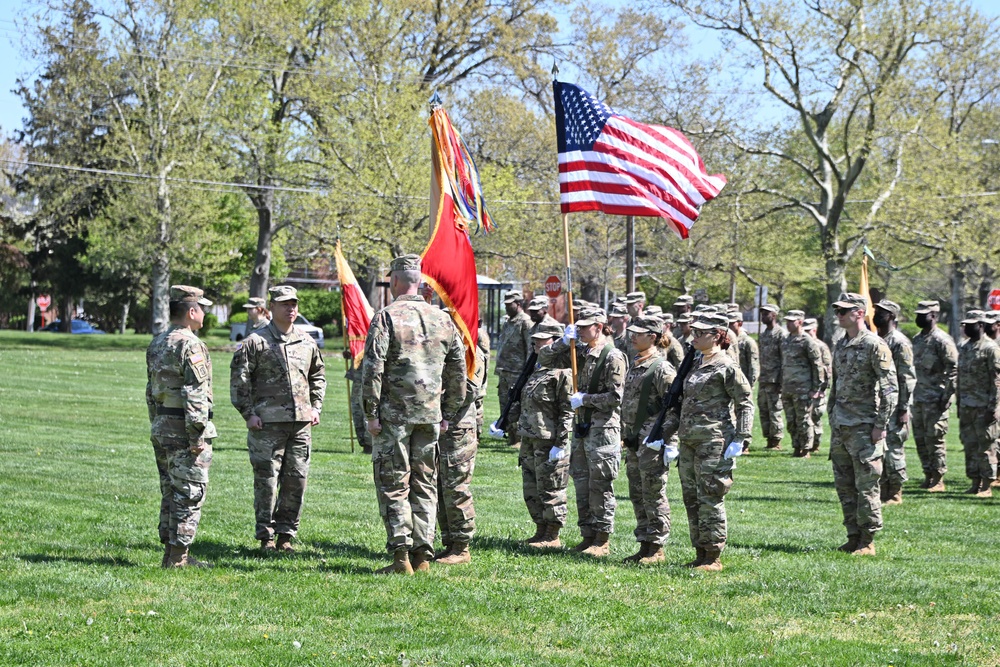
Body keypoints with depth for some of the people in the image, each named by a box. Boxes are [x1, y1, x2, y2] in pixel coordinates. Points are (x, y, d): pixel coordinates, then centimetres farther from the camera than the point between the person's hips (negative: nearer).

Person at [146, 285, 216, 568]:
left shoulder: (156, 344, 13)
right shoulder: (190, 345, -15)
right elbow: (195, 394, -20)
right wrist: (197, 436, -19)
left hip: (161, 428, 9)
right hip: (183, 428, -9)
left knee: (170, 492, 14)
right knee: (189, 493, -4)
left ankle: (171, 550, 17)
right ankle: (178, 555, -3)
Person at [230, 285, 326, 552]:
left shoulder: (307, 342, 14)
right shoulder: (255, 342, -1)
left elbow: (318, 376, 25)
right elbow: (239, 379, -2)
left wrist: (315, 407, 14)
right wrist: (248, 413, -7)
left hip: (301, 422, 5)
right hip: (267, 422, -5)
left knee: (297, 480, 4)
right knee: (266, 481, -3)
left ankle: (286, 535, 14)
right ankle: (266, 537, 5)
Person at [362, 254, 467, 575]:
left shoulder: (387, 317, -7)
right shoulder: (443, 319, 9)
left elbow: (373, 368, -12)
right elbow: (458, 371, 12)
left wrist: (371, 413, -6)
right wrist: (448, 413, 18)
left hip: (394, 415, -5)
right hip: (430, 416, 5)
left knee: (393, 485, 0)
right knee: (425, 485, 11)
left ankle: (401, 557, -6)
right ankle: (422, 556, 9)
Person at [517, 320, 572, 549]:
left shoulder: (562, 372, -13)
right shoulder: (536, 370, 16)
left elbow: (568, 411, -16)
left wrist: (560, 444, -19)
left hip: (549, 442, -9)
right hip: (530, 440, 10)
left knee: (550, 490, -2)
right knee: (531, 490, 14)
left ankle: (553, 536, 6)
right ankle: (541, 530, 24)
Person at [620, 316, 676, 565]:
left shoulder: (662, 369, -14)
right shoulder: (634, 365, 15)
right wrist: (626, 437, 20)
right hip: (634, 442, 9)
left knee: (654, 496, -4)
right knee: (637, 496, 13)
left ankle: (657, 549, 2)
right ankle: (645, 545, 20)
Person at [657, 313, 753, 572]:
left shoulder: (726, 367, -8)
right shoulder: (696, 365, 16)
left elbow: (745, 403, -8)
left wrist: (739, 439, -15)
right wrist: (665, 432, 16)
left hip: (714, 442, -8)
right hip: (689, 441, 8)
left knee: (710, 499, -6)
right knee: (691, 499, 9)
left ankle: (713, 557, 1)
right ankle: (701, 554, 16)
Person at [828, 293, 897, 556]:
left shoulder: (875, 346, -10)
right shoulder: (840, 346, 14)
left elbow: (890, 388, -12)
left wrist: (881, 425, -15)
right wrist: (832, 420, 18)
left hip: (864, 426, -8)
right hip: (840, 426, 8)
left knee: (867, 485, -4)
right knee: (844, 485, 10)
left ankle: (867, 542, 1)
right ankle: (853, 537, 18)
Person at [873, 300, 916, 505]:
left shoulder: (900, 343, -10)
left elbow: (908, 378, -14)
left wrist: (904, 409, -17)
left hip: (894, 407, -8)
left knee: (893, 450, -4)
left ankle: (895, 494, 4)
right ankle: (883, 492, 16)